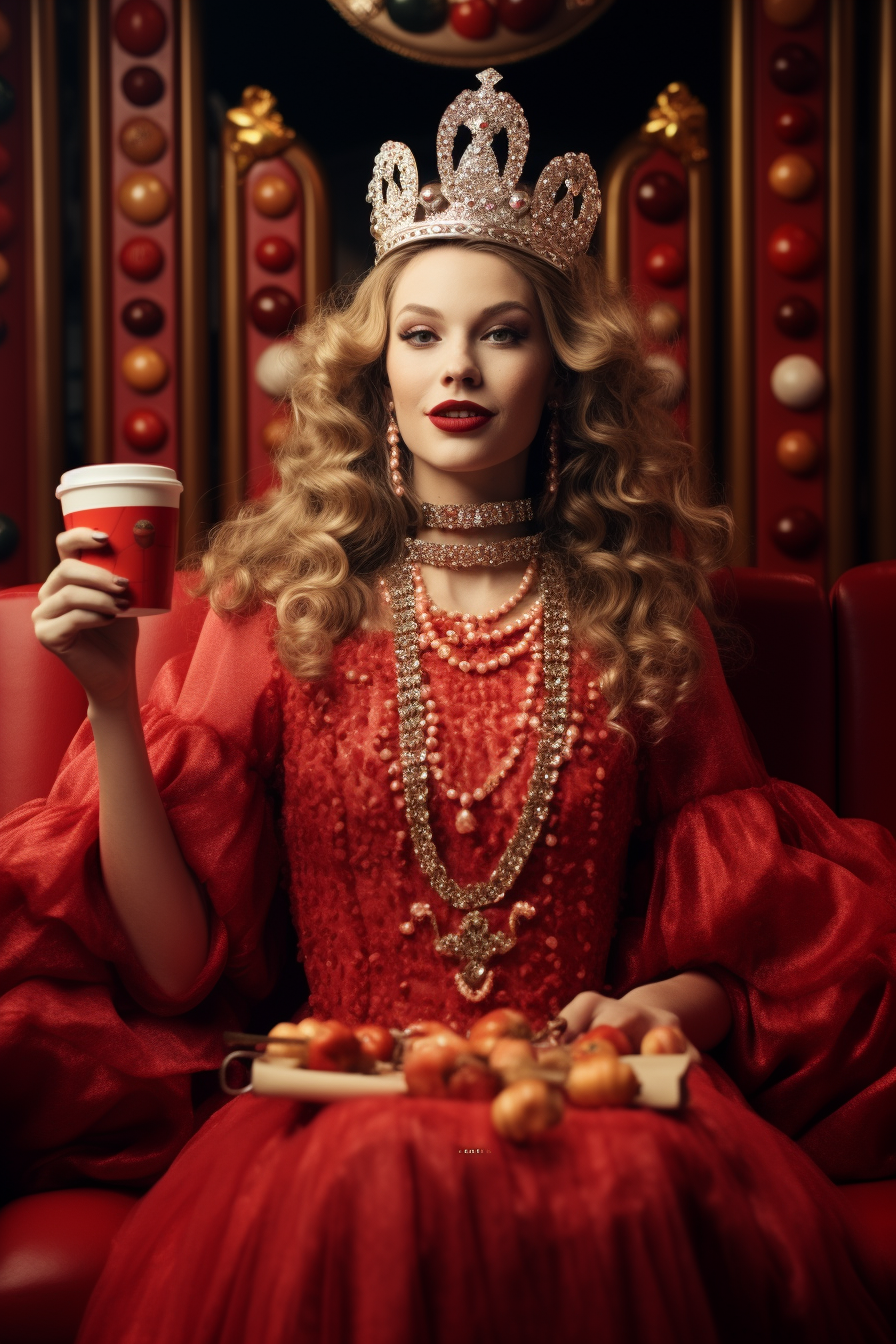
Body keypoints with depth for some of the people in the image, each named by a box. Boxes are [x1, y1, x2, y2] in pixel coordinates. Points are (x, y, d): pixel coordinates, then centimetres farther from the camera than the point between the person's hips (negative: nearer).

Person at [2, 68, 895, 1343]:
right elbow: (177, 965, 1)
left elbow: (732, 923, 15)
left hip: (590, 1094, 2)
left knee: (649, 1190, -33)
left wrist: (674, 1004, -7)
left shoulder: (641, 606, 9)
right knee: (377, 1186, -35)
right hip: (342, 1087, -1)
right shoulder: (285, 600, 6)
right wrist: (111, 701, -9)